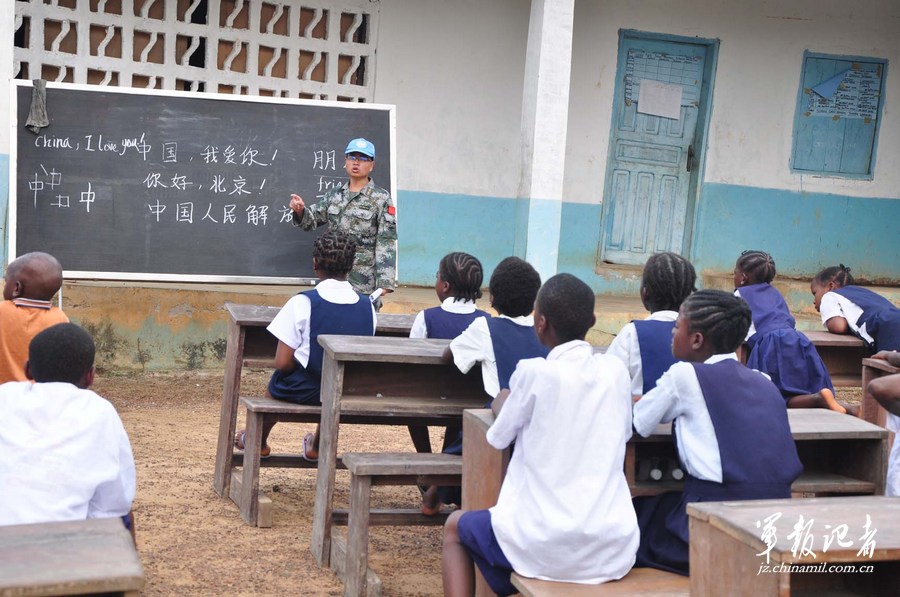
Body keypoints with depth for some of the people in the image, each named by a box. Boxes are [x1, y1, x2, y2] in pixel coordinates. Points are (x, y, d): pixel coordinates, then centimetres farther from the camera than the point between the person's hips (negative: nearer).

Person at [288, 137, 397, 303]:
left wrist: (384, 281, -17)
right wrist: (300, 210, -9)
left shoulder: (381, 199, -5)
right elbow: (311, 220, 15)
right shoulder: (334, 195, 10)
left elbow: (386, 242, -10)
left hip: (363, 283, -5)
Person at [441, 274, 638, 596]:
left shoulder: (534, 372, -10)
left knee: (455, 526, 24)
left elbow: (499, 437, 3)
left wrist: (502, 404, 24)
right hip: (614, 552, 4)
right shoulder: (616, 370, 2)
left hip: (546, 547, -4)